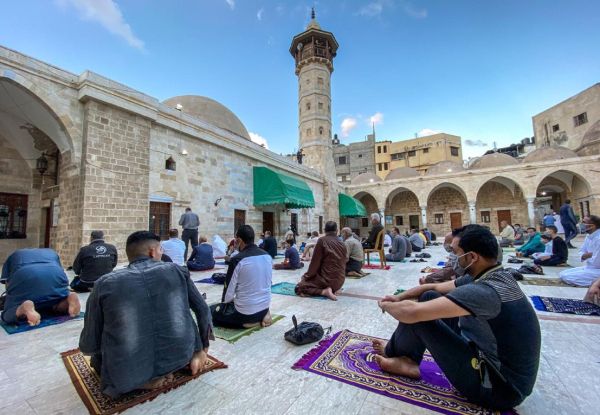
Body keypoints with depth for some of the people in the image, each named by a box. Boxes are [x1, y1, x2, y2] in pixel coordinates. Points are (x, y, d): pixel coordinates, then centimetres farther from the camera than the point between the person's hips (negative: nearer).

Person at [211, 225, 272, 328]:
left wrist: (224, 302, 11)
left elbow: (228, 291, -13)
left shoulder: (237, 260, -20)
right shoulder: (268, 256, -1)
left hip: (245, 312, -6)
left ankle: (247, 320, 2)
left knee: (210, 312, 17)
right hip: (265, 307, 7)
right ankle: (261, 316, 10)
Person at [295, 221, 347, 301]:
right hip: (340, 281, 7)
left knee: (298, 288, 3)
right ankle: (332, 289, 6)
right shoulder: (342, 244, 5)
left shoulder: (322, 240, -12)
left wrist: (306, 276, 5)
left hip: (327, 279, -7)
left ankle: (324, 291, -12)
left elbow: (315, 263, -10)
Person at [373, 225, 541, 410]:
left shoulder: (484, 291, -32)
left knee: (416, 316, -13)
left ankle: (392, 352, 18)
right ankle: (409, 362, 10)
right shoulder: (493, 276, -1)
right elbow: (433, 288, 9)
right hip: (491, 359, 8)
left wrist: (385, 305, -12)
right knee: (429, 297, 2)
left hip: (500, 386, -8)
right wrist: (398, 298, 1)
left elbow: (411, 312, -33)